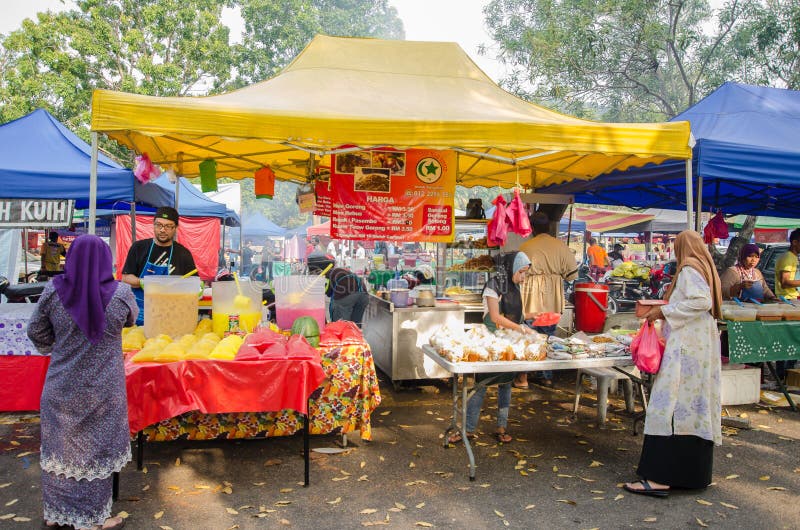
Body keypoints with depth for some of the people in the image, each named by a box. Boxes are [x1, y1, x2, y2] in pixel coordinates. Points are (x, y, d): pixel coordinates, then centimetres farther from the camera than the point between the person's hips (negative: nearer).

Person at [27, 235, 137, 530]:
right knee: (94, 450, 10)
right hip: (102, 390, -2)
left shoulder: (53, 292, -10)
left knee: (59, 447, 19)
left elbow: (36, 332, 2)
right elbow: (131, 320, 6)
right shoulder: (120, 294, -15)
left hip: (61, 387, 3)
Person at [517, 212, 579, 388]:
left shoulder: (526, 247, -8)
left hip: (532, 297, -3)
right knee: (549, 335, 15)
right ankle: (548, 376, 23)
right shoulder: (561, 246, -1)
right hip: (553, 299, 3)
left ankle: (523, 377, 9)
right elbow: (572, 274, 1)